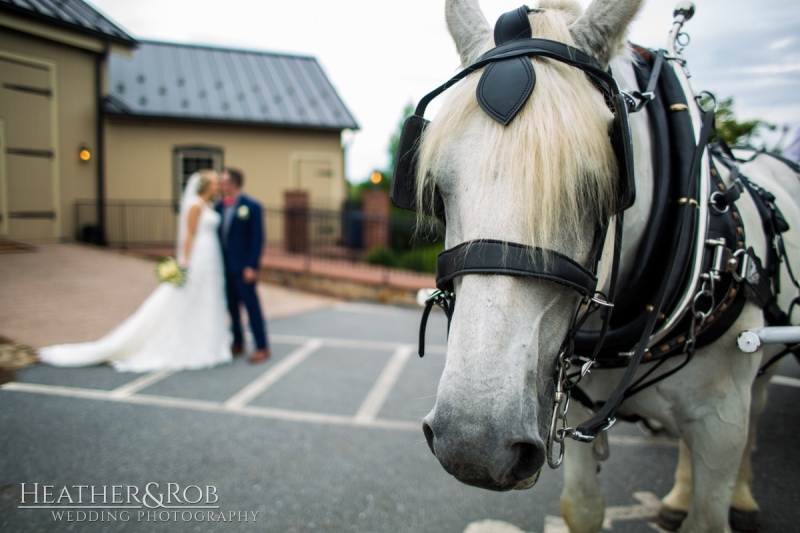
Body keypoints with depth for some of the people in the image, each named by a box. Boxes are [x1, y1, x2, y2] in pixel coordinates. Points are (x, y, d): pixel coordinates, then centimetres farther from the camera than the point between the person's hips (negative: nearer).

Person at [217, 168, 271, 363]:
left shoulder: (251, 206, -10)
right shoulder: (219, 206, 7)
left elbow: (258, 237, -12)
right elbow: (216, 234, 14)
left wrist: (251, 266, -16)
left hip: (243, 266, -6)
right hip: (224, 265, 6)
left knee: (252, 305, -1)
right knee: (232, 306, 13)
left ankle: (262, 347, 7)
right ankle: (238, 343, 26)